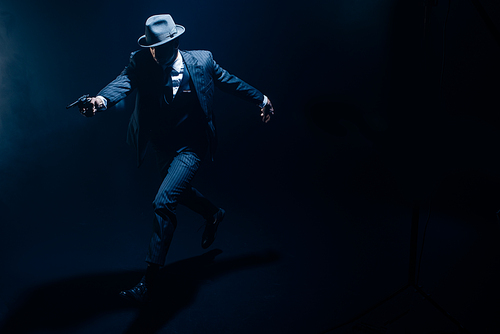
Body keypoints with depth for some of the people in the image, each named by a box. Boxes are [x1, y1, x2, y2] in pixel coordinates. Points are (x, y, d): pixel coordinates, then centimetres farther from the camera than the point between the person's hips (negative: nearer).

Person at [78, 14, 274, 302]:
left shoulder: (202, 61, -12)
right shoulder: (142, 62, -11)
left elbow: (229, 81, 3)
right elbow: (124, 82, -30)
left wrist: (261, 99, 13)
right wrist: (102, 99, -52)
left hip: (191, 146, -5)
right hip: (163, 146, 5)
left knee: (163, 202, -18)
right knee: (177, 191, 26)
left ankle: (149, 280, -9)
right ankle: (214, 214, 58)